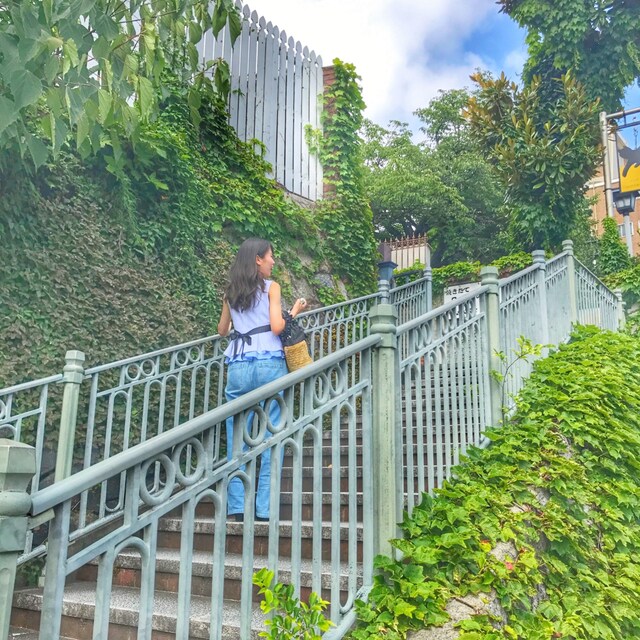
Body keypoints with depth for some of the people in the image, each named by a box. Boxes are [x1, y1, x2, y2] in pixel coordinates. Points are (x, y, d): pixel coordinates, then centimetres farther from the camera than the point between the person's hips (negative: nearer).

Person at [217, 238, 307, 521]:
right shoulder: (271, 287, 2)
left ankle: (237, 506, 6)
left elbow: (222, 330, 25)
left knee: (237, 437, 7)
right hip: (269, 364, -4)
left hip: (238, 367, 4)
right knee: (271, 437, 1)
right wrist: (295, 311, 10)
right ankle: (265, 507, 1)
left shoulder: (231, 292, 15)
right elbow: (276, 327, -7)